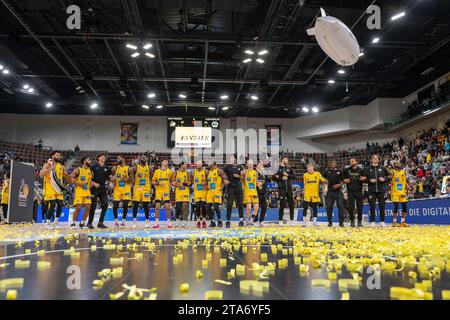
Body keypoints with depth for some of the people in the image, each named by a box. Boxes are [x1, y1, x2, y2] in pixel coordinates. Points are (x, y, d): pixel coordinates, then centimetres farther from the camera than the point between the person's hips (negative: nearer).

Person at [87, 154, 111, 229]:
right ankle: (90, 223, 14)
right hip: (95, 189, -4)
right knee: (93, 206, -1)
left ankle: (100, 223, 3)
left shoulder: (107, 168, 11)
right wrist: (94, 183, -13)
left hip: (103, 189, 4)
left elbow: (109, 178, 17)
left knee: (105, 205, -5)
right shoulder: (94, 166, -1)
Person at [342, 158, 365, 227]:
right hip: (350, 191, 1)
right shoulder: (346, 170, 8)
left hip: (359, 191, -1)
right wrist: (345, 180, -6)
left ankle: (360, 221, 13)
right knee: (351, 207, 1)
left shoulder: (361, 170, 5)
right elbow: (343, 178, 15)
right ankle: (352, 221, 9)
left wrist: (363, 179, -13)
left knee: (360, 207, 3)